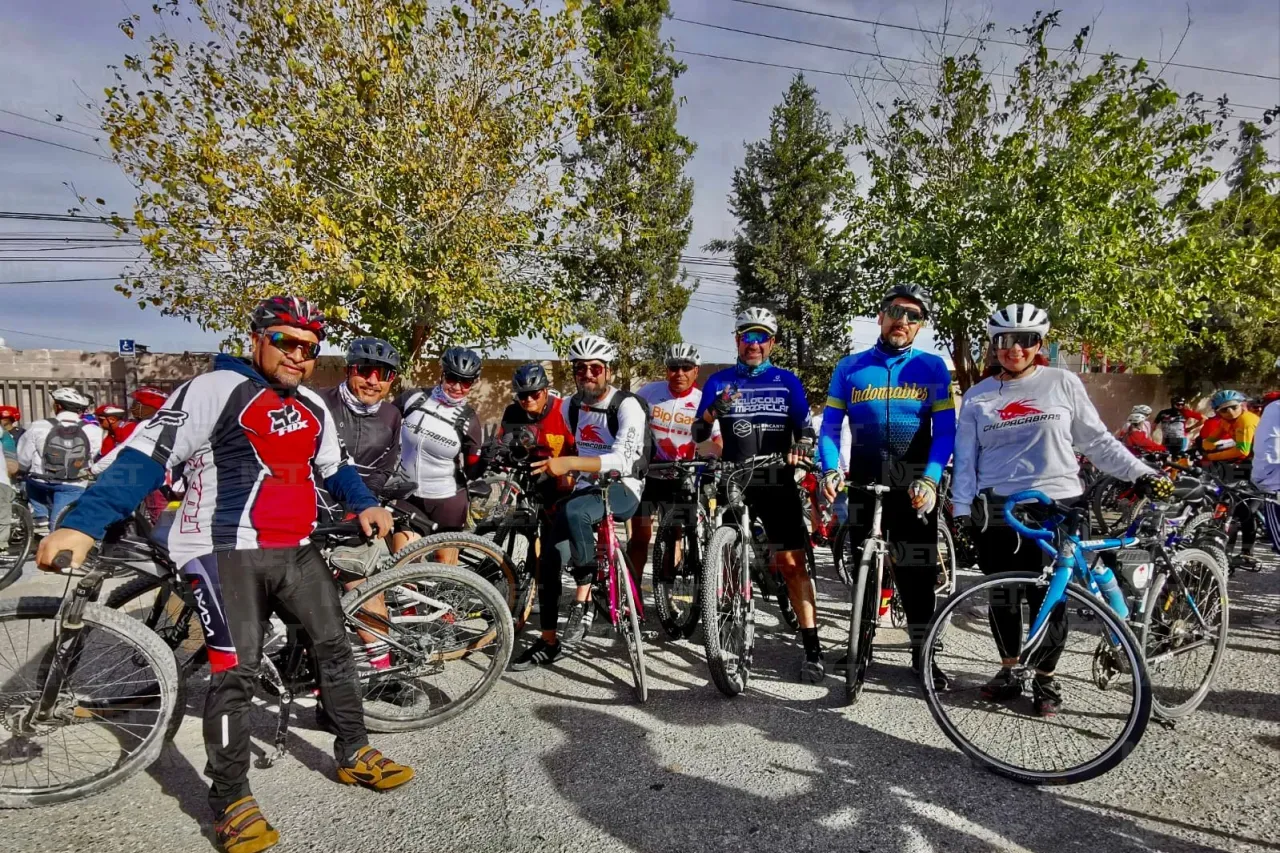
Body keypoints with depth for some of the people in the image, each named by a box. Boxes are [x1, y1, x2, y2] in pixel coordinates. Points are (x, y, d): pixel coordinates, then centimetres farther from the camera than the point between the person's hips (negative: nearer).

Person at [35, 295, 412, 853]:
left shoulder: (313, 408, 13)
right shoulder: (217, 389, -10)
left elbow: (333, 466, 28)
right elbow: (148, 455, -17)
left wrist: (365, 504, 13)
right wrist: (82, 524, -25)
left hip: (295, 550, 7)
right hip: (226, 551, -7)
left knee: (334, 644, 10)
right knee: (236, 673, -9)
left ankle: (354, 753, 27)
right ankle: (231, 801, 9)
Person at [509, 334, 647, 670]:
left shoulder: (627, 406, -15)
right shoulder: (571, 406, 6)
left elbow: (622, 460, -28)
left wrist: (568, 463, -38)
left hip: (622, 491, -6)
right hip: (585, 489, 6)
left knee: (572, 512, -36)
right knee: (549, 558, -8)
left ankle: (584, 595, -18)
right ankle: (548, 642, 7)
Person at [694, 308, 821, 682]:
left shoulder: (787, 381, 6)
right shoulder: (719, 381, 7)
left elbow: (805, 429, 1)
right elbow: (699, 434, 2)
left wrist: (801, 447, -22)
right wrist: (715, 409, -18)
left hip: (778, 484, -1)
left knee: (792, 563, -6)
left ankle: (812, 649, -1)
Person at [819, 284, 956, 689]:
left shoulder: (932, 368, 1)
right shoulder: (850, 367, 4)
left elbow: (945, 431, -5)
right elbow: (830, 426, 1)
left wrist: (930, 479, -19)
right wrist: (830, 469, -16)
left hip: (915, 488, -1)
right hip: (864, 485, 1)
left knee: (917, 572, 4)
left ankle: (922, 651, 20)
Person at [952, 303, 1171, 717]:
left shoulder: (1064, 383, 3)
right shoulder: (978, 397, 7)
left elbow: (1098, 441, 6)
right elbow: (966, 459, 7)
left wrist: (1142, 473, -4)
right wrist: (962, 511, 1)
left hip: (1056, 506, -1)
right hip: (996, 511, 2)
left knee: (1048, 596, 2)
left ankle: (1045, 678, 20)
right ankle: (1009, 671, 26)